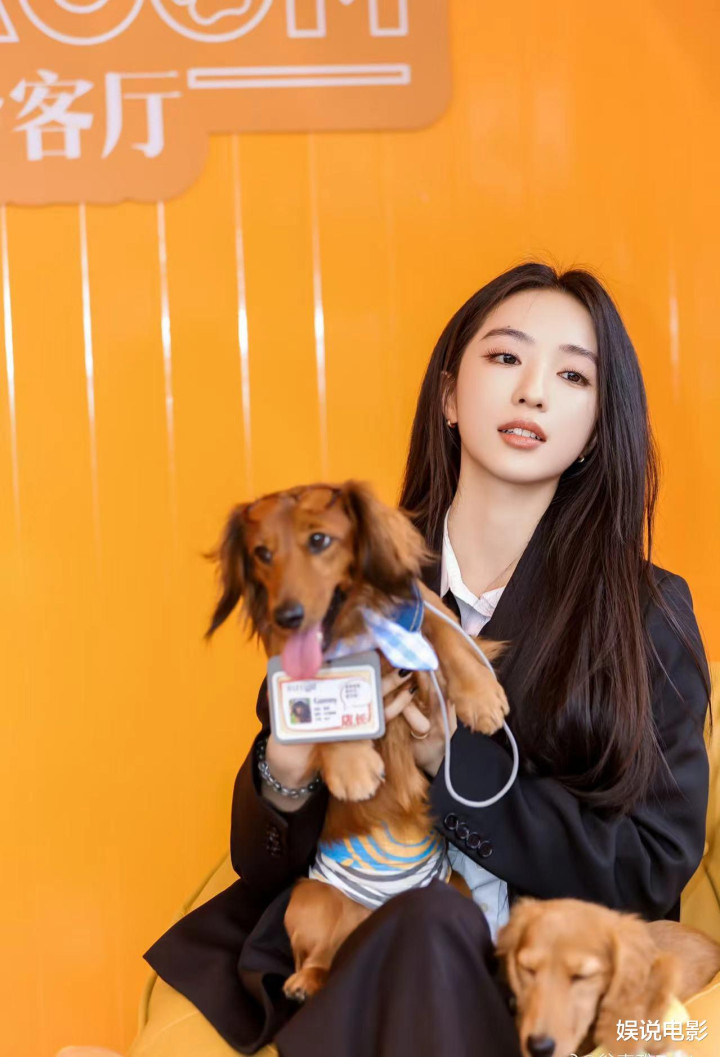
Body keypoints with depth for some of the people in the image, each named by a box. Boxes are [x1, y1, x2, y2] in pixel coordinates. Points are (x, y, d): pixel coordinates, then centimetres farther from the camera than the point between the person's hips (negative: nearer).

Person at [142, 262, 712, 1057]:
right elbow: (259, 861, 7)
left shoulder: (650, 612, -1)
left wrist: (460, 759, -17)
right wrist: (287, 770, -18)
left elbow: (653, 870, -4)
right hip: (350, 960, 1)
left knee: (434, 926, -34)